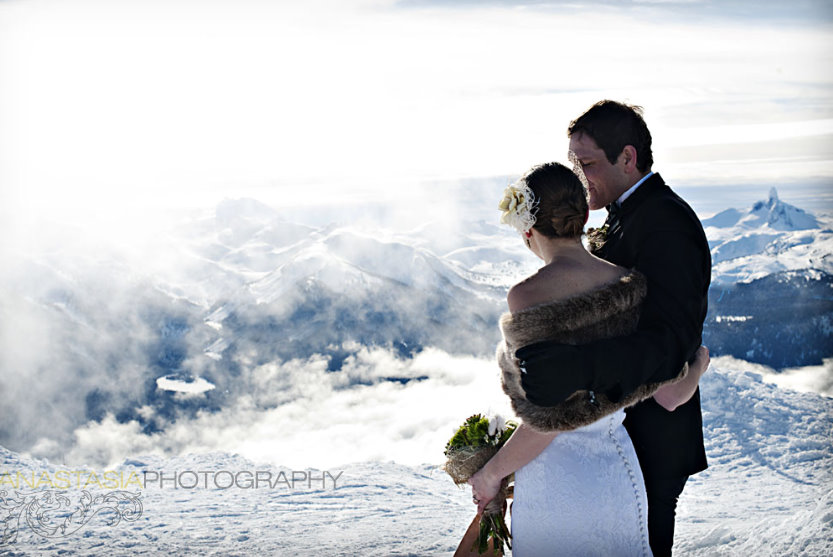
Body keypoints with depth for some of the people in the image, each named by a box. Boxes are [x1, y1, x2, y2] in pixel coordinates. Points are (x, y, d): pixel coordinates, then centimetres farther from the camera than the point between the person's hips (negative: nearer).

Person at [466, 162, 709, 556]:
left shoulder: (526, 297, -18)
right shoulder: (630, 287, -5)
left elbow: (547, 419, -19)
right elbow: (672, 396, -1)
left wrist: (491, 473, -4)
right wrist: (700, 361, 21)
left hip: (551, 482, -4)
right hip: (618, 475, 5)